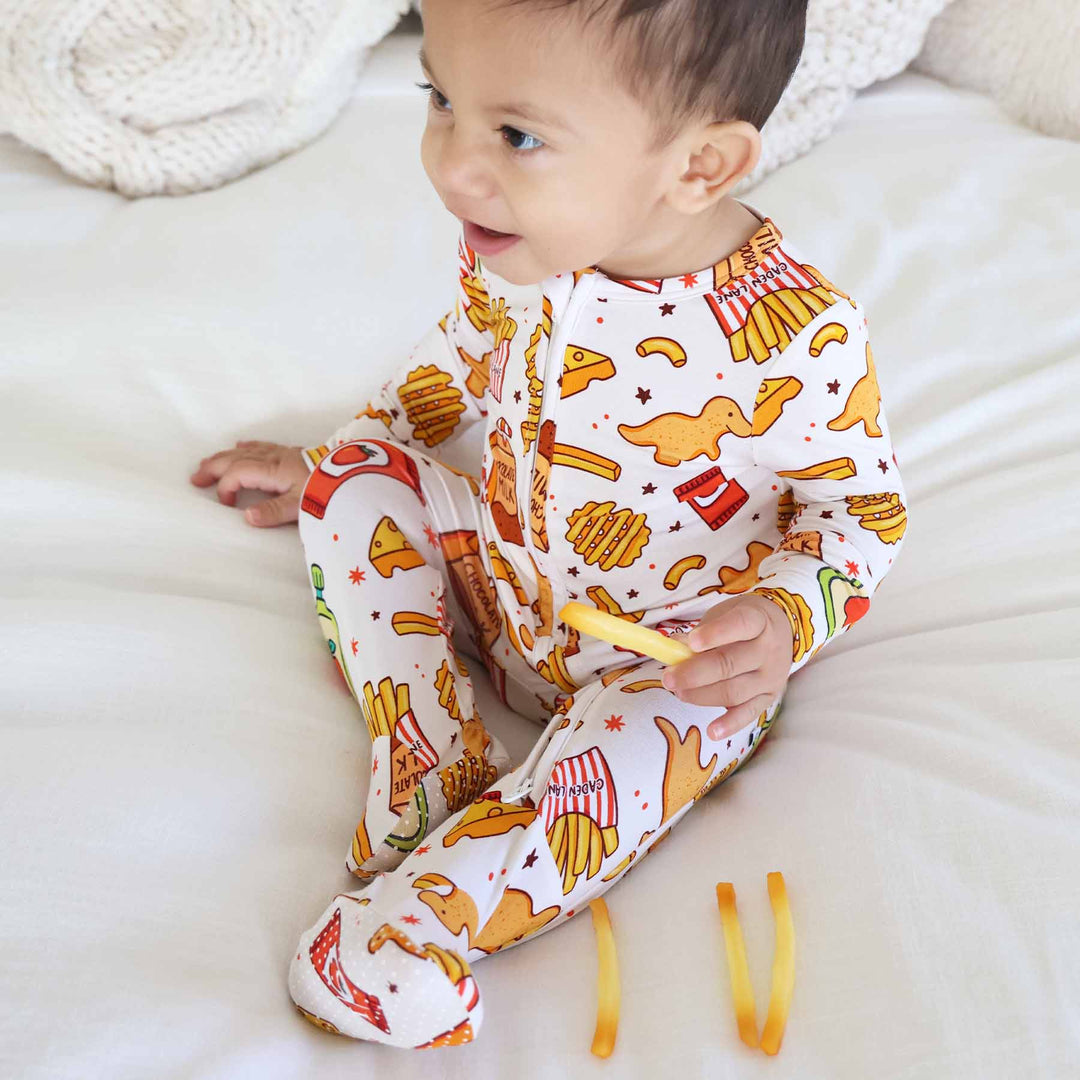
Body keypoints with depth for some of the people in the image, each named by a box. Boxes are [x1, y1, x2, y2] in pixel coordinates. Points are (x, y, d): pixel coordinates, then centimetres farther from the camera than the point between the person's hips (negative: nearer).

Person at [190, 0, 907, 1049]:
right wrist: (340, 458, 16)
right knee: (353, 487, -5)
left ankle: (427, 908, -27)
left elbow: (862, 506, -14)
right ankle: (433, 759, -12)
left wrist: (783, 620, -33)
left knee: (654, 733, -34)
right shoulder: (516, 242, -15)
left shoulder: (799, 342, -31)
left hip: (675, 655, -5)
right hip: (499, 575, 6)